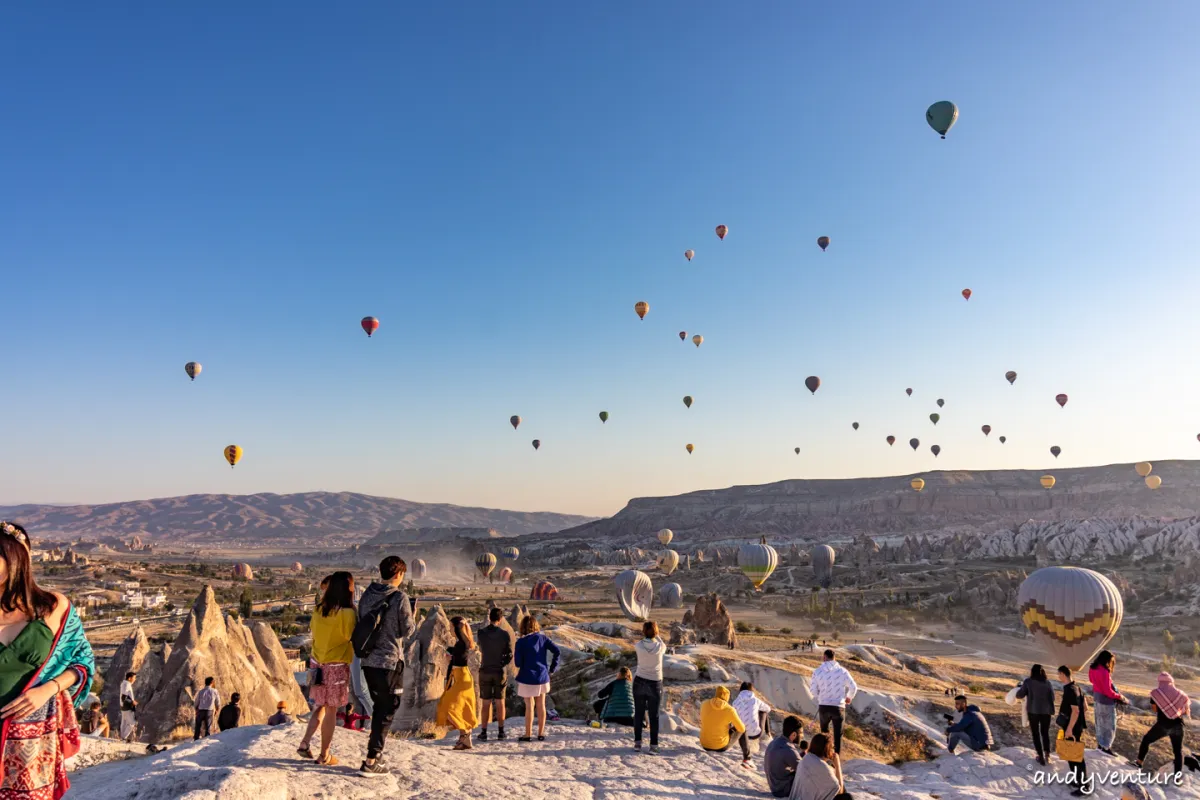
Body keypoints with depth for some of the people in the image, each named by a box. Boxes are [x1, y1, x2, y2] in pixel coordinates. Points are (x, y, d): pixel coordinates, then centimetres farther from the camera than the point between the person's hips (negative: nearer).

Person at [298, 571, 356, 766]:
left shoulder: (318, 610, -1)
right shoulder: (347, 613, -20)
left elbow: (313, 630, 13)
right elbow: (353, 638, -13)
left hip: (317, 664, 6)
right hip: (336, 667, -6)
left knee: (320, 706, 21)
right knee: (331, 710, 5)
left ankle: (305, 743, 16)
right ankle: (324, 755, 13)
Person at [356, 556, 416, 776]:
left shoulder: (367, 595, 5)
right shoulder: (399, 597, -14)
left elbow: (361, 624, 12)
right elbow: (407, 630, -8)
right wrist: (413, 621, 11)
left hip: (368, 661, 6)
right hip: (390, 661, -6)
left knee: (379, 706, 21)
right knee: (387, 710, 3)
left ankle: (376, 751, 29)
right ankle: (371, 761, 1)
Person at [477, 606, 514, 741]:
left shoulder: (481, 632, -7)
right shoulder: (505, 633, -10)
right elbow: (509, 655, -6)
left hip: (485, 671, 1)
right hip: (500, 672, 0)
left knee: (486, 703, 7)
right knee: (500, 702, 8)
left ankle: (484, 732, 6)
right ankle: (501, 732, 11)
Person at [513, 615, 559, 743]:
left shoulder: (521, 642, -10)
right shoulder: (543, 638, 0)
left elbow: (518, 662, -12)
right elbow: (556, 650, -7)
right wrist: (552, 668, 2)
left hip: (527, 678, -3)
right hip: (542, 677, 3)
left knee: (529, 706, 6)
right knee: (541, 705, 13)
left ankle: (528, 734, 13)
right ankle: (541, 733, 19)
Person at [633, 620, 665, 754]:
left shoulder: (639, 645, -13)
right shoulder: (660, 647, -14)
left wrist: (644, 636, 21)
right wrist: (656, 636, 21)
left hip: (640, 681, 1)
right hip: (655, 684, -1)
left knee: (638, 713, 14)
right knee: (654, 716, 8)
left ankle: (637, 743, 19)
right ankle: (654, 746, 7)